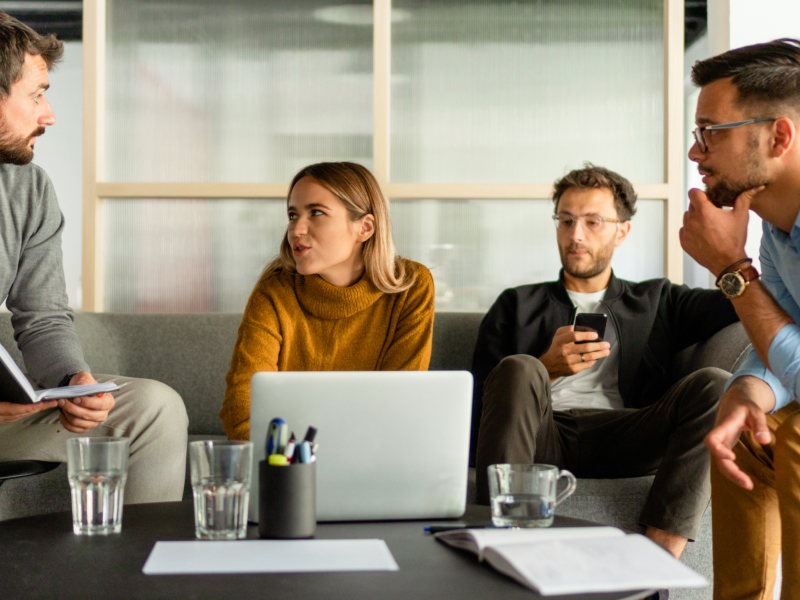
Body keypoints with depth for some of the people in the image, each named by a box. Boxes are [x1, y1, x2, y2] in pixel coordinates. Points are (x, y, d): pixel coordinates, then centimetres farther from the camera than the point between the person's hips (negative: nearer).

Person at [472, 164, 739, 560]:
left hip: (621, 438, 1)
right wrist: (546, 369, -3)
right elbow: (476, 402, 12)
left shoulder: (657, 301, 28)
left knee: (717, 386, -24)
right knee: (519, 369, -31)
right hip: (543, 435, -1)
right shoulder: (518, 305, 25)